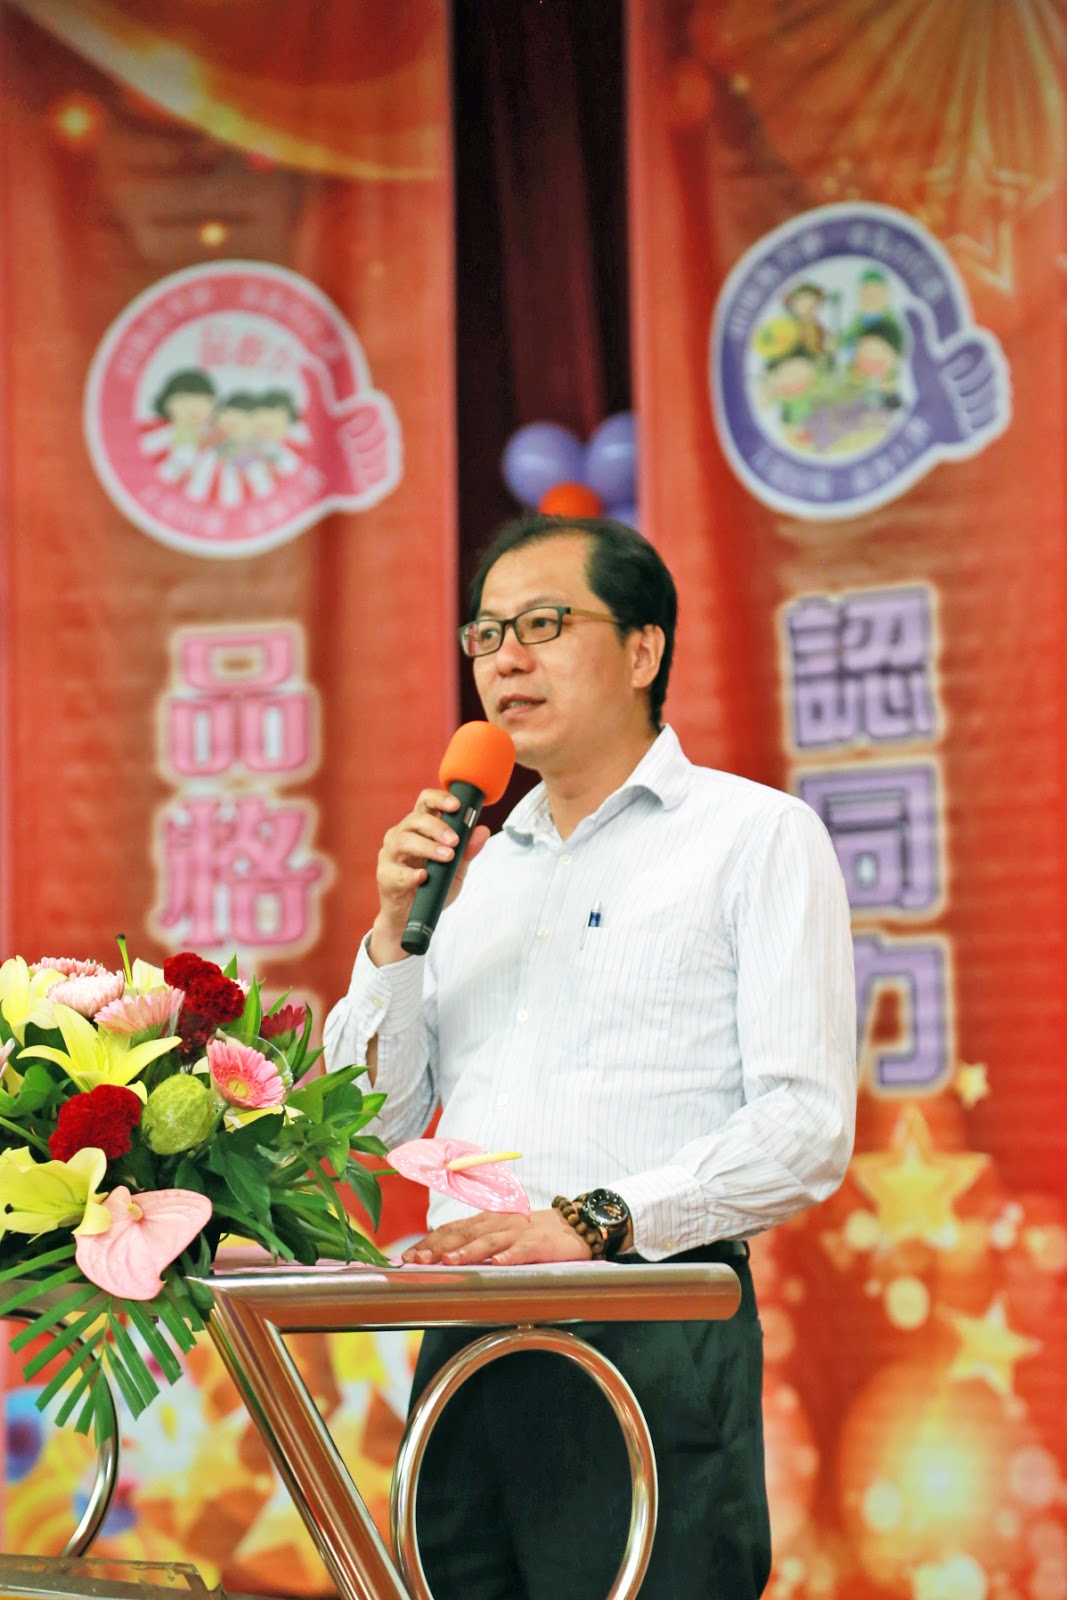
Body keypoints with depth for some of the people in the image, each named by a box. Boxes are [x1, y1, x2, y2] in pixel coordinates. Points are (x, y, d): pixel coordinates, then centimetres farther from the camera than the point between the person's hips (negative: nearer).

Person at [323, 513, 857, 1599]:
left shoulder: (758, 836, 3)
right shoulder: (475, 863, 20)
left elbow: (806, 1127, -8)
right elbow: (376, 1122, 15)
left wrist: (597, 1220, -18)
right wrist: (397, 926, 2)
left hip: (655, 1342, -5)